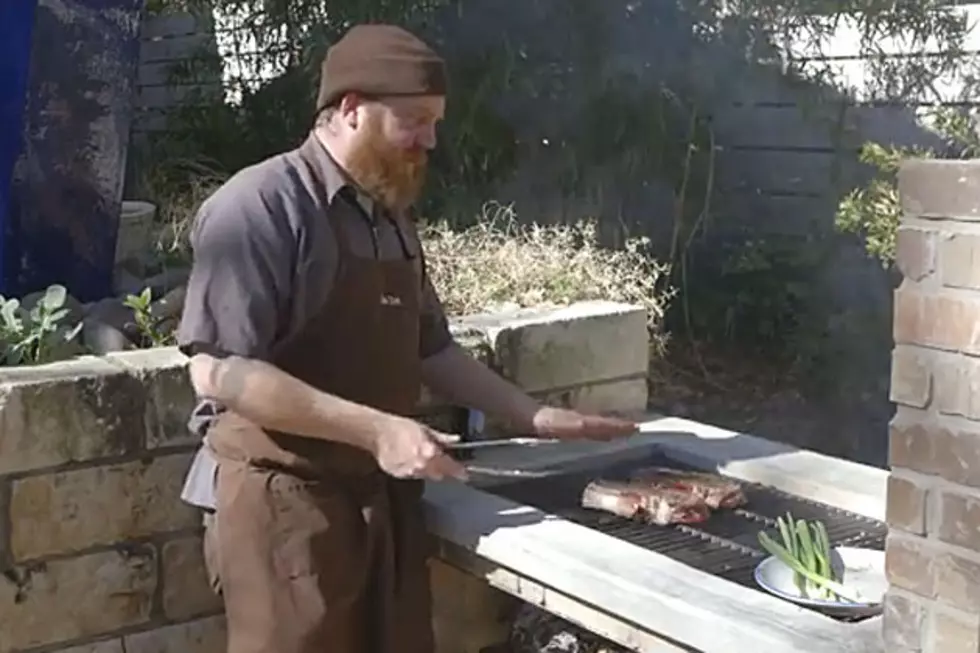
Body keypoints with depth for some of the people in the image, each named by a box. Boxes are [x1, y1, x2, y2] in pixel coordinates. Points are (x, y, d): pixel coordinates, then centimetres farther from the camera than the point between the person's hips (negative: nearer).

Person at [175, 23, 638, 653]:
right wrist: (376, 430, -24)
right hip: (287, 501, -7)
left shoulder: (390, 217, 12)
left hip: (384, 497, 8)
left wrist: (536, 417, 13)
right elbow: (219, 371, -21)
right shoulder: (261, 206, -14)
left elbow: (428, 350, 20)